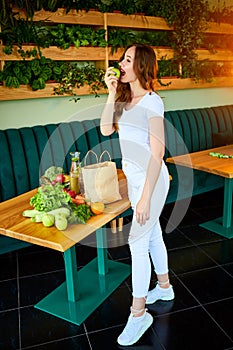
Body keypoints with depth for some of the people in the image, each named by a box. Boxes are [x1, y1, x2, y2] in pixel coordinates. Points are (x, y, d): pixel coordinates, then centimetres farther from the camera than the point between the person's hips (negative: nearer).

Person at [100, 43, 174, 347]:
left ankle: (138, 314, 14)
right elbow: (106, 129, -2)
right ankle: (164, 287, 40)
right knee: (153, 233, 20)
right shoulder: (125, 99, 7)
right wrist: (112, 93, -8)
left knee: (137, 242, -3)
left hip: (150, 178, -8)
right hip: (133, 175, 8)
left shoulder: (151, 101, -18)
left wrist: (145, 197, -24)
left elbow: (158, 152, -22)